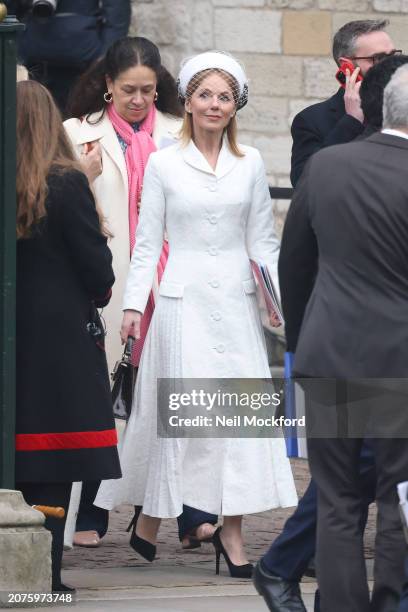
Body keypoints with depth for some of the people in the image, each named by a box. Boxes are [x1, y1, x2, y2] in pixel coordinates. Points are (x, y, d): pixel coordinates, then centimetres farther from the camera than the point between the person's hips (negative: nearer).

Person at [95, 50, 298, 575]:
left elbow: (263, 242, 10)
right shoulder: (163, 164, 2)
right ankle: (150, 516, 14)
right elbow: (147, 242, 2)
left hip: (235, 300, 2)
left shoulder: (250, 165, 8)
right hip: (183, 298, -2)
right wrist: (134, 304, -5)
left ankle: (232, 529, -4)